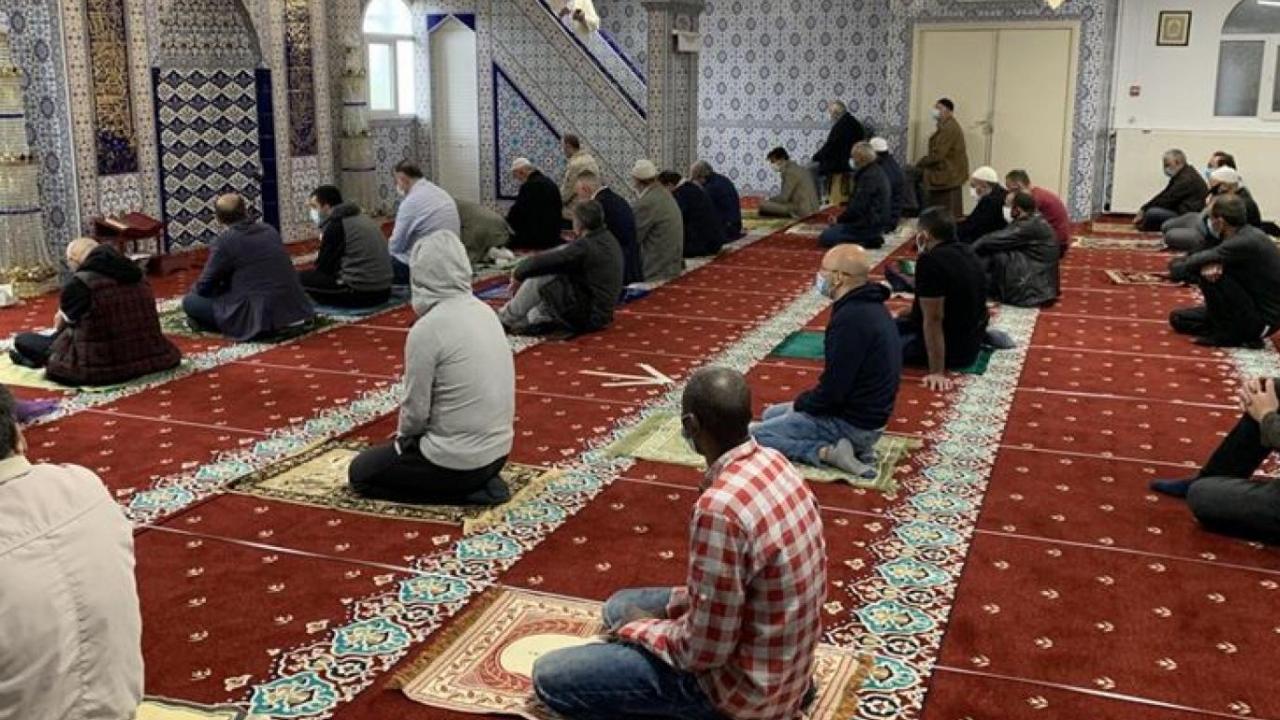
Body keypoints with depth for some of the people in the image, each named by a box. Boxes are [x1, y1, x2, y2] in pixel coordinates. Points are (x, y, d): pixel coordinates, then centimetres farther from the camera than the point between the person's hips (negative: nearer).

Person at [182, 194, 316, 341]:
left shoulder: (224, 241, -7)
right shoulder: (270, 230, 11)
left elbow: (203, 288, 0)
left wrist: (194, 289, 24)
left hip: (261, 320, -7)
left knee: (190, 301, 5)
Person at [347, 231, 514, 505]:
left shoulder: (426, 329, -20)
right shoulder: (484, 312, 3)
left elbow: (415, 410, -14)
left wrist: (402, 436, 9)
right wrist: (407, 438, 16)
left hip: (460, 460, -8)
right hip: (497, 449, 8)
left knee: (361, 473, 14)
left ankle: (464, 491, -1)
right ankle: (480, 482, 10)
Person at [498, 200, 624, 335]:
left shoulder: (585, 246, -21)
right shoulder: (609, 240, 8)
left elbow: (544, 262, -19)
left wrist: (519, 272, -1)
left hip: (587, 317, -9)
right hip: (601, 315, 9)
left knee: (539, 275, -8)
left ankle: (506, 319, 8)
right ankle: (531, 318, 11)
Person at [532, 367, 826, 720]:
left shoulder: (719, 507, -33)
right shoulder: (772, 462, -4)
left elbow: (705, 651, -24)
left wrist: (638, 628, -7)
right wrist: (680, 602, 7)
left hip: (748, 684, -9)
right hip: (783, 659, 9)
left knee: (550, 677, -7)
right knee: (621, 605, 26)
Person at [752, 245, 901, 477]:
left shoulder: (851, 318, -27)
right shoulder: (870, 307, 6)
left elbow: (832, 389, -25)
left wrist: (801, 403, -6)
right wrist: (805, 401, 10)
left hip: (851, 424, -10)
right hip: (867, 413, 10)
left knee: (755, 435, -3)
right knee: (771, 414, 24)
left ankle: (828, 452, -12)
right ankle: (854, 447, 9)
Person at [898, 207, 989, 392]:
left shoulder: (930, 261, -26)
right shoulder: (967, 253, 4)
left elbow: (933, 319, -28)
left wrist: (937, 372, -27)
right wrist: (907, 313, 25)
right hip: (972, 341, 9)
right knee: (899, 323, 26)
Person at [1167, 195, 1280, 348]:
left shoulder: (1245, 243, -26)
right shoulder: (1244, 235, 3)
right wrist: (1207, 266, -24)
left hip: (1262, 320, -9)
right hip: (1251, 308, 9)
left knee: (1210, 275, -23)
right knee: (1178, 318, 11)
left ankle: (1228, 334, -10)